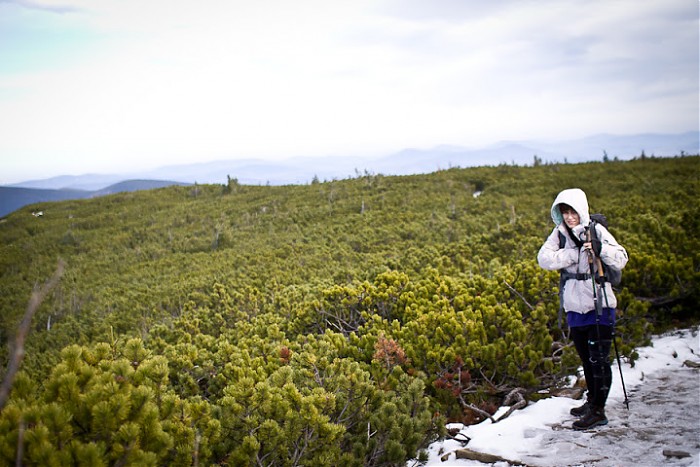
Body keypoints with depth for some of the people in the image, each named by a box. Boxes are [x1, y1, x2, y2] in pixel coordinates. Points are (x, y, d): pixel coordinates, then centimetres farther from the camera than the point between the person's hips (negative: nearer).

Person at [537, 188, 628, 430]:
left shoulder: (596, 230, -8)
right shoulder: (559, 233, 2)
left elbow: (621, 260, -13)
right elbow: (544, 258, -12)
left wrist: (599, 248, -30)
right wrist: (576, 253, -20)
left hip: (599, 305, -4)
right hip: (574, 307, 5)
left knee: (599, 359, -1)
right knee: (586, 358, 18)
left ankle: (598, 411, 7)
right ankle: (592, 400, 33)